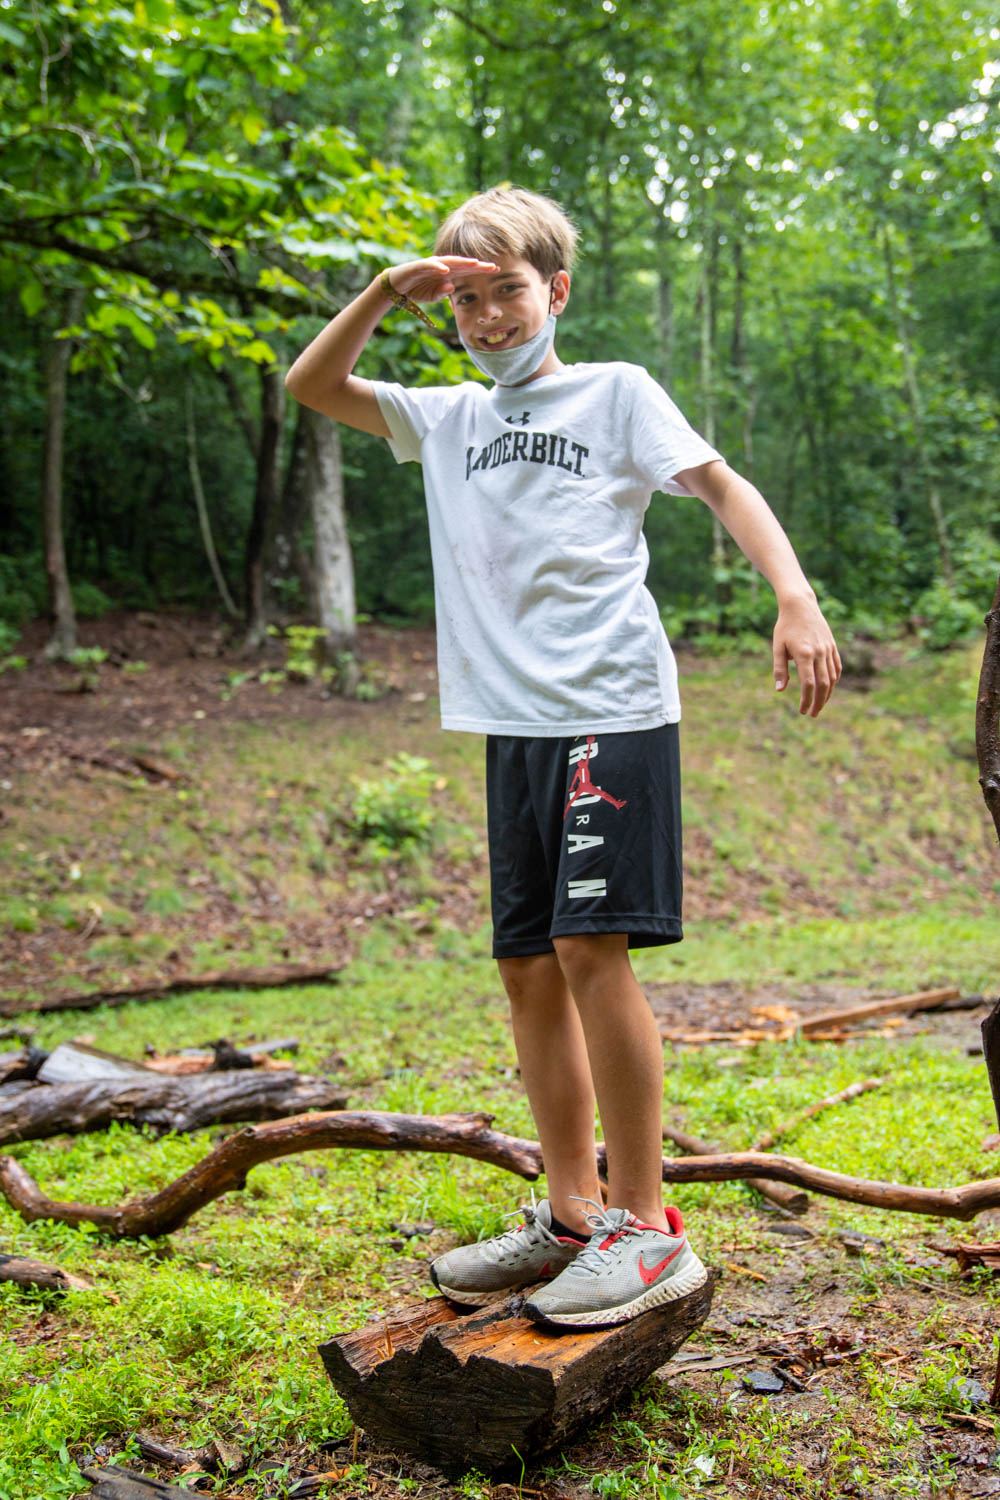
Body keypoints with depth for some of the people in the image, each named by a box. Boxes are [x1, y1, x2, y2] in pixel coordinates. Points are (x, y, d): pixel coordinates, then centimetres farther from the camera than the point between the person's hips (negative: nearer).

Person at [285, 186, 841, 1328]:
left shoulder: (615, 391, 7)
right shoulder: (449, 418, 20)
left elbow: (723, 485, 0)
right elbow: (309, 386, 21)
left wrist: (795, 597, -16)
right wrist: (384, 294, 5)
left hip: (612, 709, -6)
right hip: (513, 724, 6)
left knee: (591, 948, -14)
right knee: (527, 965, 5)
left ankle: (646, 1227, -3)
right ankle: (571, 1214, 17)